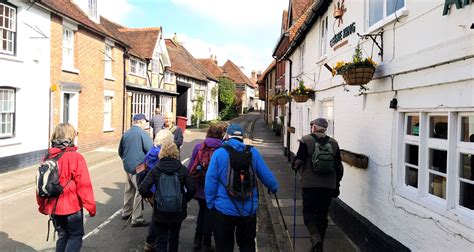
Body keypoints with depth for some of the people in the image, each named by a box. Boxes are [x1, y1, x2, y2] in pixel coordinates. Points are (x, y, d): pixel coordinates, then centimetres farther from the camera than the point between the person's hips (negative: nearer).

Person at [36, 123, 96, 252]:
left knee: (62, 236, 20)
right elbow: (84, 185, -18)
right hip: (72, 206, -6)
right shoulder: (76, 157, -18)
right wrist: (90, 206, -8)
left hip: (53, 207, 6)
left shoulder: (47, 157, 0)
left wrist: (42, 205, 19)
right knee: (76, 236, 10)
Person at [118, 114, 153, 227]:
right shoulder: (142, 133, -14)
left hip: (128, 166, 8)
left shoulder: (126, 133, 8)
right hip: (139, 167, -8)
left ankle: (126, 212, 35)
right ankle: (137, 219, 1)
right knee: (140, 191, -2)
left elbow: (120, 151, 17)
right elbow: (151, 150, -17)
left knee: (129, 189, 21)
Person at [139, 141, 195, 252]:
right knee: (174, 238, 22)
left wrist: (149, 195, 6)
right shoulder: (182, 169, -7)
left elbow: (143, 189, -15)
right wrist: (184, 200, 7)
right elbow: (192, 189, -10)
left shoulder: (155, 170, -9)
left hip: (160, 212, -1)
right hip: (178, 211, 1)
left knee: (161, 240, 9)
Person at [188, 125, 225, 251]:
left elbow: (191, 166, -1)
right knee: (209, 213, 13)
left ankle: (197, 240, 29)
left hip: (199, 187, 3)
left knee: (202, 211, 23)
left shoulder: (198, 147, -4)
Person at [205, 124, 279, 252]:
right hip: (249, 210, 2)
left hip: (224, 210, -2)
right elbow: (266, 175, 4)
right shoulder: (253, 152, -1)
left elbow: (210, 181, -10)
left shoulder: (219, 153, -8)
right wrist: (274, 188, 23)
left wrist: (210, 204, 2)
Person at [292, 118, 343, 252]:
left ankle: (315, 237, -16)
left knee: (308, 212, 6)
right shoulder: (333, 143, 8)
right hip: (329, 185, 4)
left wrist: (294, 166, 12)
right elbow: (339, 167, 9)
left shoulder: (306, 140, -4)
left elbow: (299, 160, -11)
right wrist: (337, 184, 18)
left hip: (310, 184, -4)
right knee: (322, 215, 13)